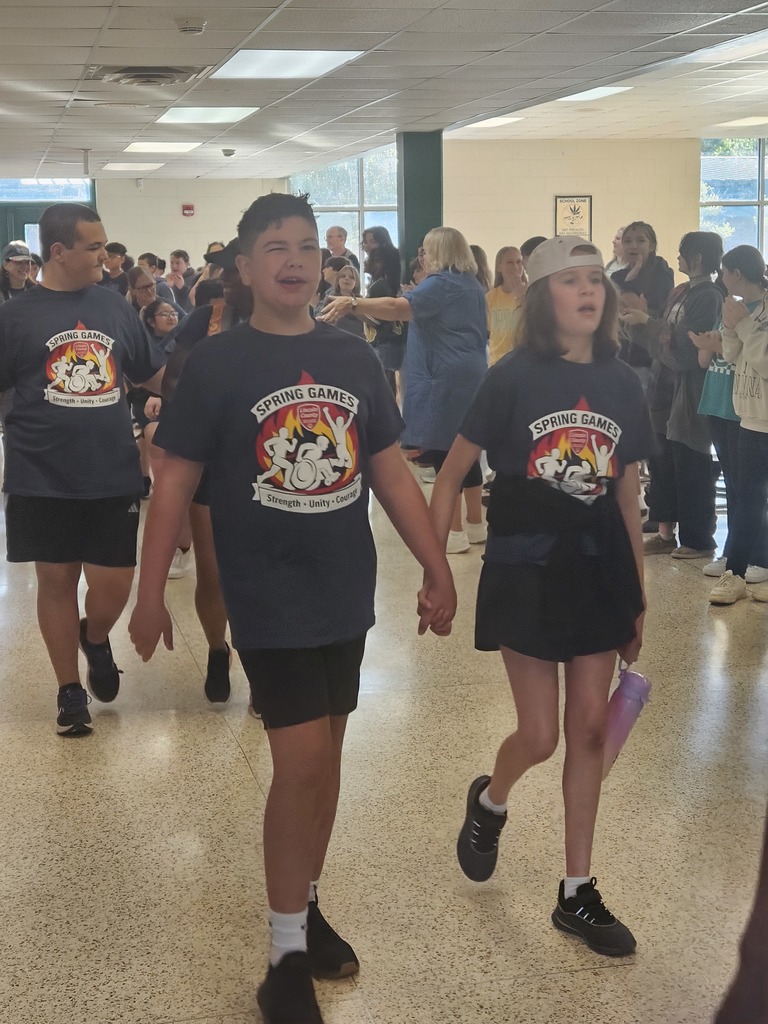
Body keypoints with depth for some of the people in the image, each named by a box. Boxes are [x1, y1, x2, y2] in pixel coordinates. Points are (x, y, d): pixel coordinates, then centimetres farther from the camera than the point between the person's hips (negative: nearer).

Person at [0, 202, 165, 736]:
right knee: (57, 578, 8)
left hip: (114, 476, 2)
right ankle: (70, 690, 25)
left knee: (115, 582, 3)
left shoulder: (114, 306, 6)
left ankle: (96, 639, 37)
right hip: (43, 481, -2)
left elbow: (154, 375, 15)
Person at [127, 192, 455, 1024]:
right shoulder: (215, 364, -8)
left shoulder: (353, 357, 3)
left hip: (346, 591, 5)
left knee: (324, 754, 14)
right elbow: (174, 482, -6)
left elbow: (389, 471, 9)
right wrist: (149, 595, -7)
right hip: (269, 600, -4)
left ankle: (306, 906, 34)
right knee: (300, 762, -6)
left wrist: (436, 568, 9)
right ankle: (287, 957, 9)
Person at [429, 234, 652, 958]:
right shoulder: (513, 377, -9)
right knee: (540, 737, 1)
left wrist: (639, 600, 10)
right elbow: (450, 477, -4)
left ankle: (577, 894, 20)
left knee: (590, 730, 7)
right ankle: (489, 802, 37)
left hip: (600, 571, 4)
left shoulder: (622, 384, 3)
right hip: (525, 570, -4)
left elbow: (628, 498, 8)